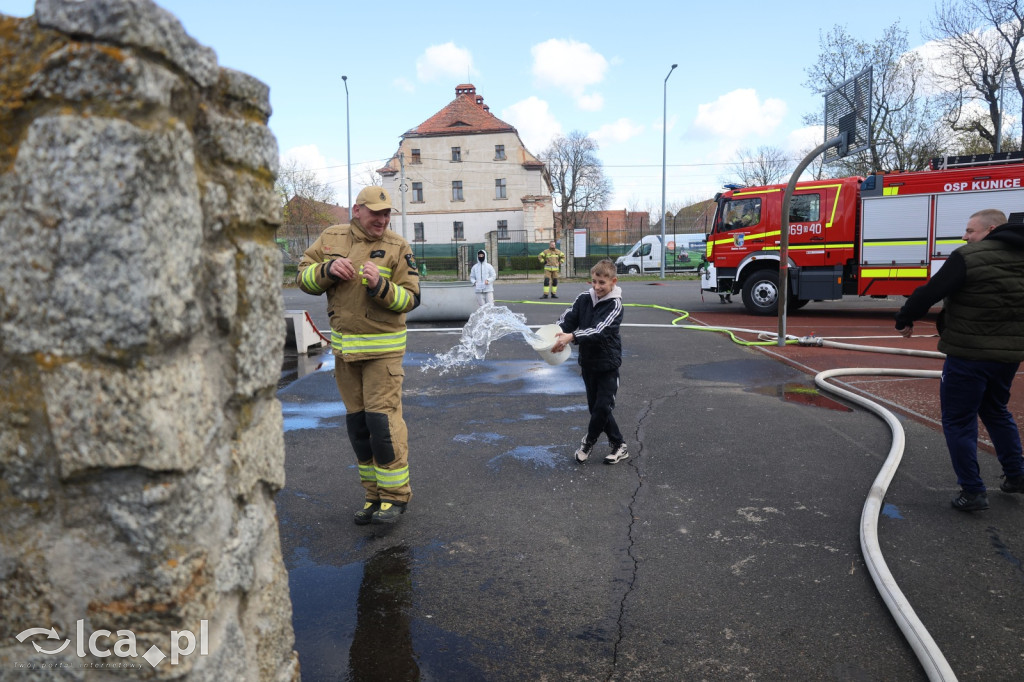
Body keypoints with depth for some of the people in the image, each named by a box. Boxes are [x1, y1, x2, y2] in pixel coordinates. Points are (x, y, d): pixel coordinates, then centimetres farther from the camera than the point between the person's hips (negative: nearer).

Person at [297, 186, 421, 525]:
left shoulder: (397, 248, -5)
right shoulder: (331, 237, 6)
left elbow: (410, 298, -7)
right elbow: (303, 277, 7)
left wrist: (381, 285, -25)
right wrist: (328, 269, -13)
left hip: (382, 348, -4)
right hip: (344, 346, 5)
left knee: (383, 419, -8)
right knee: (357, 422, 9)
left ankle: (396, 494, 7)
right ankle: (375, 494, 22)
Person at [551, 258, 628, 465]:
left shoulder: (614, 304, -15)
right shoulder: (583, 299, 0)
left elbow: (599, 331, -28)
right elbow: (567, 320, -9)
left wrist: (571, 337, -41)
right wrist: (554, 335, -31)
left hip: (608, 364, -5)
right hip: (588, 362, 5)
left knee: (602, 406, -4)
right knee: (595, 406, 12)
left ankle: (589, 440, 22)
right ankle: (618, 445, 27)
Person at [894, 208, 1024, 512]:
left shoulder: (968, 257, -15)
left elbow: (930, 293, -14)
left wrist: (904, 320, 0)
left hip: (969, 353, -8)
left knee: (958, 421, 3)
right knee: (996, 411, 27)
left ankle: (973, 491, 4)